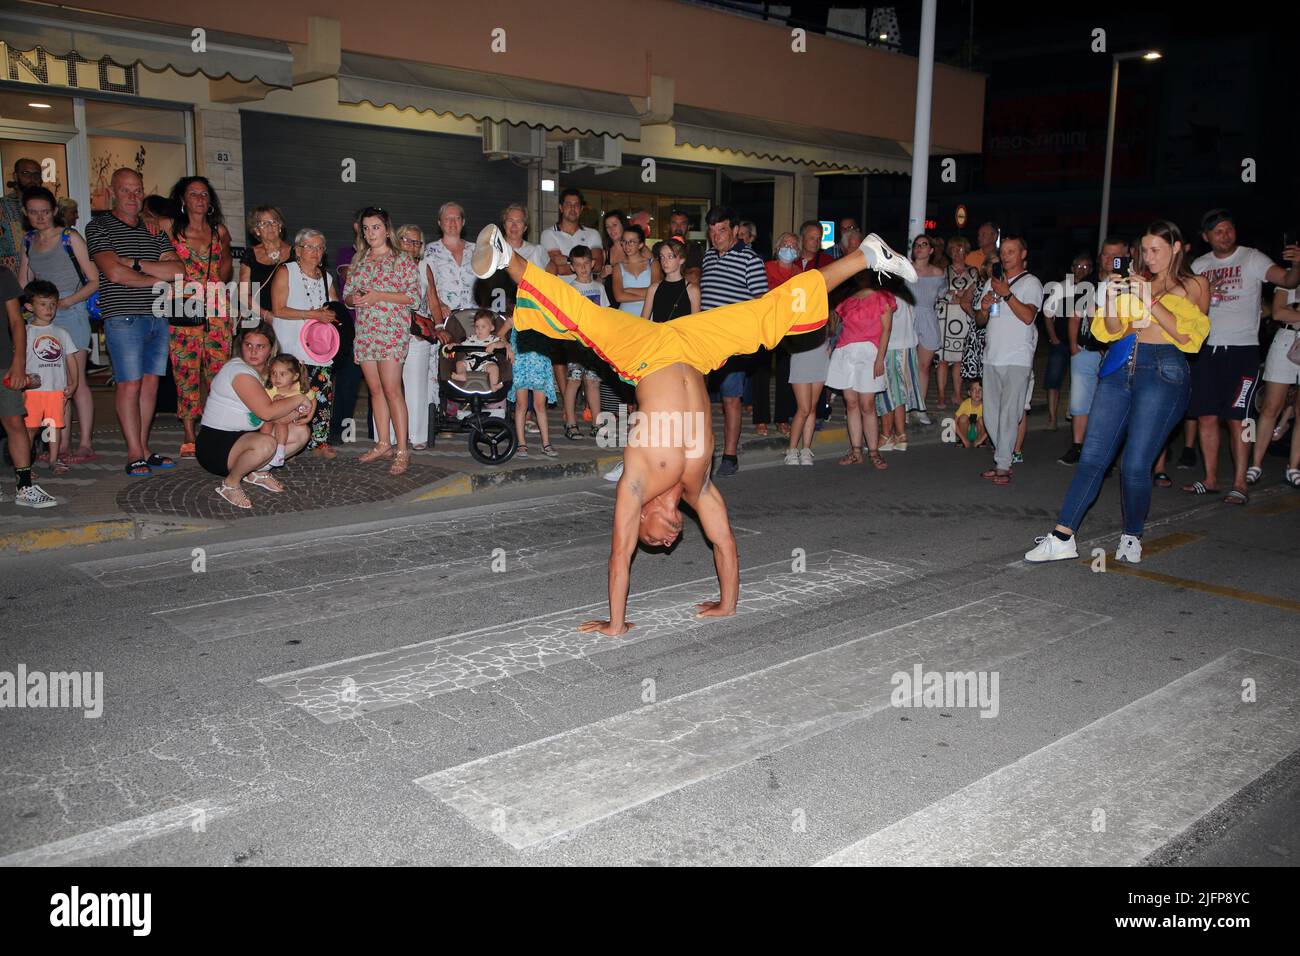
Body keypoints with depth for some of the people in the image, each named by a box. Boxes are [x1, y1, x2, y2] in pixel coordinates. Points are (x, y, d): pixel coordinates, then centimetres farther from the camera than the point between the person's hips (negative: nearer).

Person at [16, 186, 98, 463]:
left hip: (70, 313, -5)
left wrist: (67, 302, -13)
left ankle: (86, 444, -7)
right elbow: (23, 287, 19)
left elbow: (94, 281, -2)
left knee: (75, 379, -9)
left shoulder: (70, 238, 1)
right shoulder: (28, 243, 16)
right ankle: (62, 445, 4)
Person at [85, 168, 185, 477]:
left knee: (150, 383, 6)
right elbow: (115, 273, -12)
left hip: (157, 316, 5)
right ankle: (134, 454, -1)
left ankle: (143, 448, 13)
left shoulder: (154, 230, 16)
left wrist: (136, 263, -8)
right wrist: (156, 280, -4)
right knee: (129, 384, -5)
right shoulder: (99, 228, 1)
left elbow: (179, 270, 2)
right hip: (123, 317, -5)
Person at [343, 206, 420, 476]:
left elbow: (414, 296, -8)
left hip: (392, 331, -6)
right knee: (375, 389, 8)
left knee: (391, 390, -12)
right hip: (364, 332, 6)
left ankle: (402, 451, -10)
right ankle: (383, 445, 16)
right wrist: (354, 298, -5)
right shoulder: (359, 261, 17)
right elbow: (346, 294, 19)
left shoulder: (402, 260, -1)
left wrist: (379, 295, -15)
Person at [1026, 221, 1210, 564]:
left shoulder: (1193, 286, 8)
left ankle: (1132, 536, 13)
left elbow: (1185, 334, -7)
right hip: (1120, 367, 4)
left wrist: (1149, 300, -12)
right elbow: (1112, 330, 11)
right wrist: (1112, 299, -7)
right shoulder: (1137, 281, 18)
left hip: (1163, 371, -4)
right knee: (1092, 456, -2)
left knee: (1135, 465, -8)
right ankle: (1062, 537, -3)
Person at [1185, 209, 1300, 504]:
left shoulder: (1252, 259, -4)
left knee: (1236, 418, -7)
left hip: (1242, 349, -5)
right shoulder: (1199, 266, 10)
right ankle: (1210, 479, 15)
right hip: (1207, 349, 5)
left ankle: (1240, 484, -2)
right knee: (1206, 416, 6)